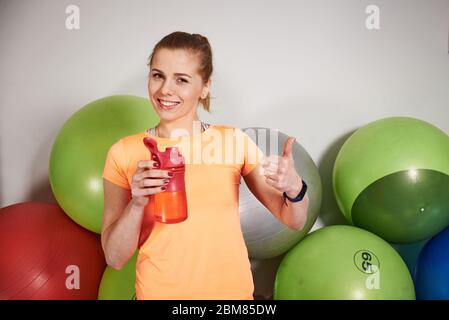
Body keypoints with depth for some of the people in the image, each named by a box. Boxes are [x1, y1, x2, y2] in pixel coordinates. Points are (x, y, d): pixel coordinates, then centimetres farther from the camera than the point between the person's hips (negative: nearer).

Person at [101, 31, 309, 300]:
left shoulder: (235, 141, -9)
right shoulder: (124, 153, -10)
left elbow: (294, 221, -4)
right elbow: (115, 257, -7)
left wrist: (294, 188, -24)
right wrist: (137, 203, -24)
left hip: (233, 290, 1)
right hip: (160, 291, 0)